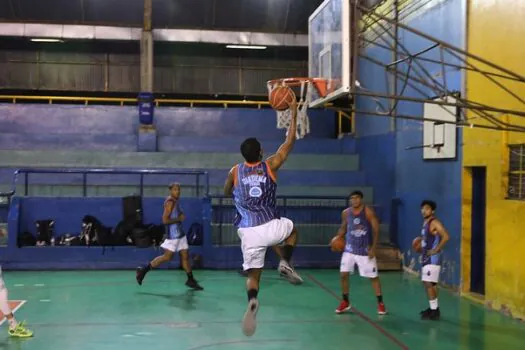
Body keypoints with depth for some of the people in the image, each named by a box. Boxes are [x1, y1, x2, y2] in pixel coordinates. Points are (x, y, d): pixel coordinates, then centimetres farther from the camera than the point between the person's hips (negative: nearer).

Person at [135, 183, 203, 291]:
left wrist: (181, 216, 7)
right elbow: (165, 220, -23)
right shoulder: (170, 202, -17)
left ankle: (191, 280, 15)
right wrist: (179, 219, -17)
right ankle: (143, 270, 4)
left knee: (185, 256, 9)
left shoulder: (175, 201, 12)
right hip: (173, 234, -9)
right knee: (167, 257, -5)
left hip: (180, 233, 9)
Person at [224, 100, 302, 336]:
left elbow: (226, 193, 25)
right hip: (271, 227, -1)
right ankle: (286, 263, 9)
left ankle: (252, 302, -25)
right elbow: (290, 141, 12)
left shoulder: (235, 172, 6)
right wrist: (294, 113, 20)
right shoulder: (270, 166, 2)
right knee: (292, 228, 32)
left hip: (248, 232, 1)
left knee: (253, 274, 7)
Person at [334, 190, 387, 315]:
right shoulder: (346, 213, -1)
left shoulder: (368, 212, -12)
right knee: (343, 274, -4)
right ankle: (345, 302, 13)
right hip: (350, 249, 3)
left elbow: (376, 230, -11)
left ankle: (380, 303, 15)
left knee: (374, 277, 2)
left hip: (365, 250, -3)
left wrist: (373, 248, -18)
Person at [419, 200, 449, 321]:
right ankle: (433, 308, 25)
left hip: (432, 259, -10)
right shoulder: (425, 223, 14)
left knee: (428, 284, -11)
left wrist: (436, 250, -23)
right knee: (430, 284, 15)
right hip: (426, 258, 10)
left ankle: (434, 311, -7)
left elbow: (446, 237, -26)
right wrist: (420, 241, 11)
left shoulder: (435, 223, -14)